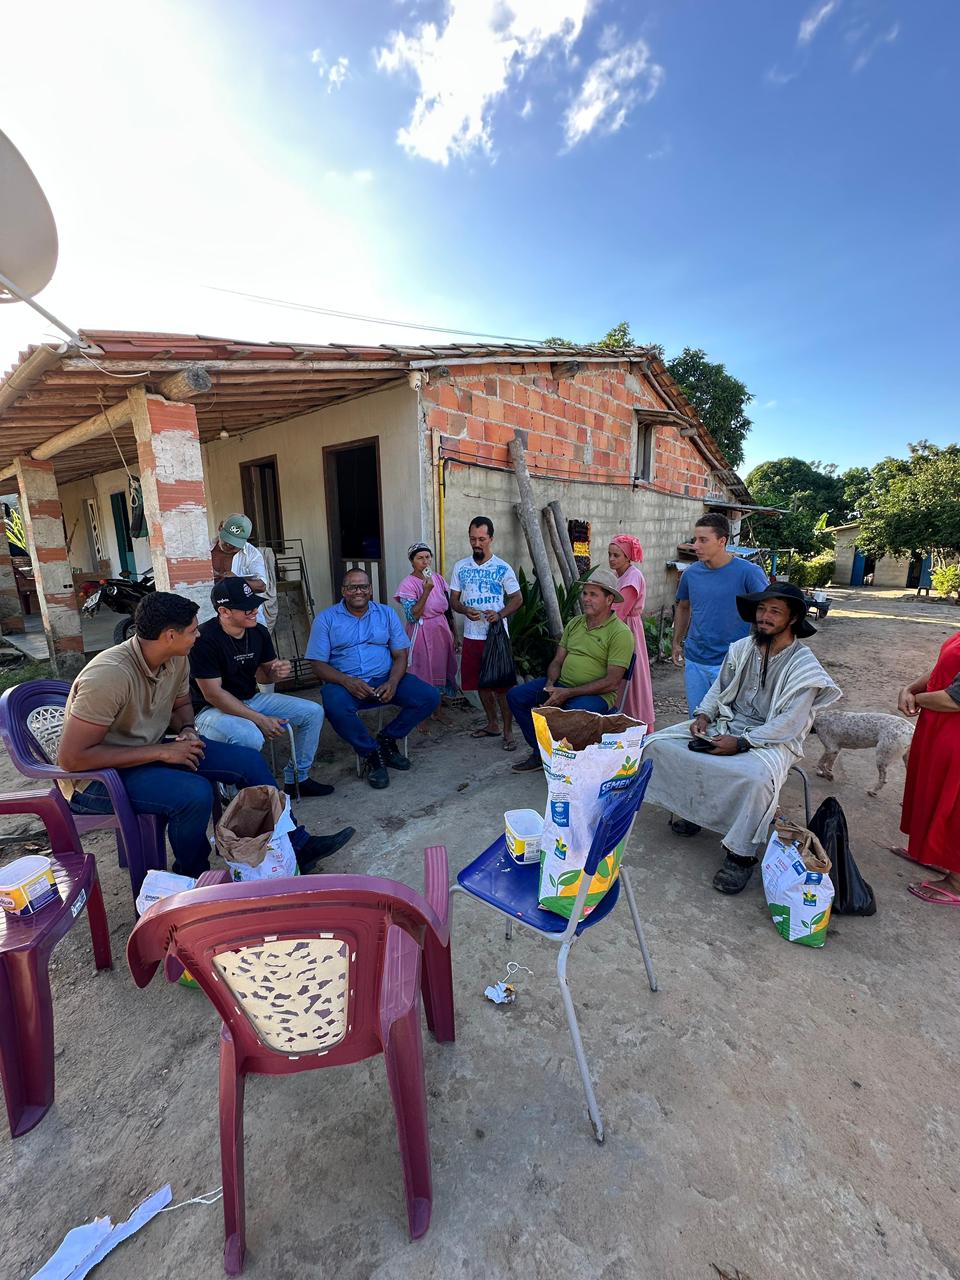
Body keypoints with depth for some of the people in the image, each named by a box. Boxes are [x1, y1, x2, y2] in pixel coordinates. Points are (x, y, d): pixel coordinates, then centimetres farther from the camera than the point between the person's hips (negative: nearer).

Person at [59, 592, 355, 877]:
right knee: (195, 793, -32)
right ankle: (192, 880, -3)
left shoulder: (175, 659, -6)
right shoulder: (110, 675, -29)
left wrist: (187, 730, -9)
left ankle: (296, 846, 5)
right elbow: (72, 758, -28)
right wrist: (160, 752, -26)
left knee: (248, 761, -5)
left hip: (150, 750, 7)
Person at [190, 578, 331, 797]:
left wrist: (277, 672, -15)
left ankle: (297, 779, 10)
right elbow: (213, 694, -22)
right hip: (210, 710, -7)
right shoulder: (204, 639, -22)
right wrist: (260, 719, -24)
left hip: (251, 700, 7)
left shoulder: (259, 632, -2)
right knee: (250, 736, -38)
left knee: (313, 712, -1)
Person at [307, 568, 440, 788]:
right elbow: (319, 664, -3)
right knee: (335, 707, -37)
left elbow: (400, 655, 6)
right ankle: (371, 753, -11)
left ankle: (387, 739, 4)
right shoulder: (326, 619, 3)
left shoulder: (386, 613, 10)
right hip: (344, 682, -2)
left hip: (385, 680, 3)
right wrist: (347, 681, -22)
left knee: (430, 697, -17)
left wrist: (392, 682, -16)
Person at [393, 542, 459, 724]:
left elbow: (447, 609, 11)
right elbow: (412, 616, -20)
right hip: (422, 634, -5)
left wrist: (454, 634, 13)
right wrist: (426, 591, -26)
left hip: (442, 631, 5)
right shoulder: (408, 584, -12)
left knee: (440, 672, 14)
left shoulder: (438, 578, 4)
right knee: (423, 674, 3)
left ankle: (437, 712, 32)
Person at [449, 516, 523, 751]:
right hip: (471, 635, 4)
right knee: (480, 683, 13)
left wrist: (499, 614, -17)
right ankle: (492, 725, 30)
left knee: (501, 685, -2)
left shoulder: (503, 568, -3)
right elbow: (453, 600, 9)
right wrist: (465, 610, -13)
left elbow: (517, 599, 1)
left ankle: (508, 731, 11)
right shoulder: (460, 567, 6)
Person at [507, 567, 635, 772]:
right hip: (561, 685, 7)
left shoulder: (620, 632, -10)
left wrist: (567, 693, -20)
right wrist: (550, 685, -8)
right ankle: (540, 752, 5)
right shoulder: (574, 623, 13)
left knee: (574, 713, -38)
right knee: (516, 695, -7)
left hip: (597, 694, -7)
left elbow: (612, 682, -16)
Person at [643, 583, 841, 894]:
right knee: (661, 742, -8)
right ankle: (686, 808, 8)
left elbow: (788, 724, -18)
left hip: (772, 740, -5)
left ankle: (741, 854, -15)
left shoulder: (804, 666, -12)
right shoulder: (741, 648, 2)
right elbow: (719, 688, 12)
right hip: (727, 724, 6)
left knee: (757, 778, -38)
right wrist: (703, 715, -6)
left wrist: (741, 743, -24)